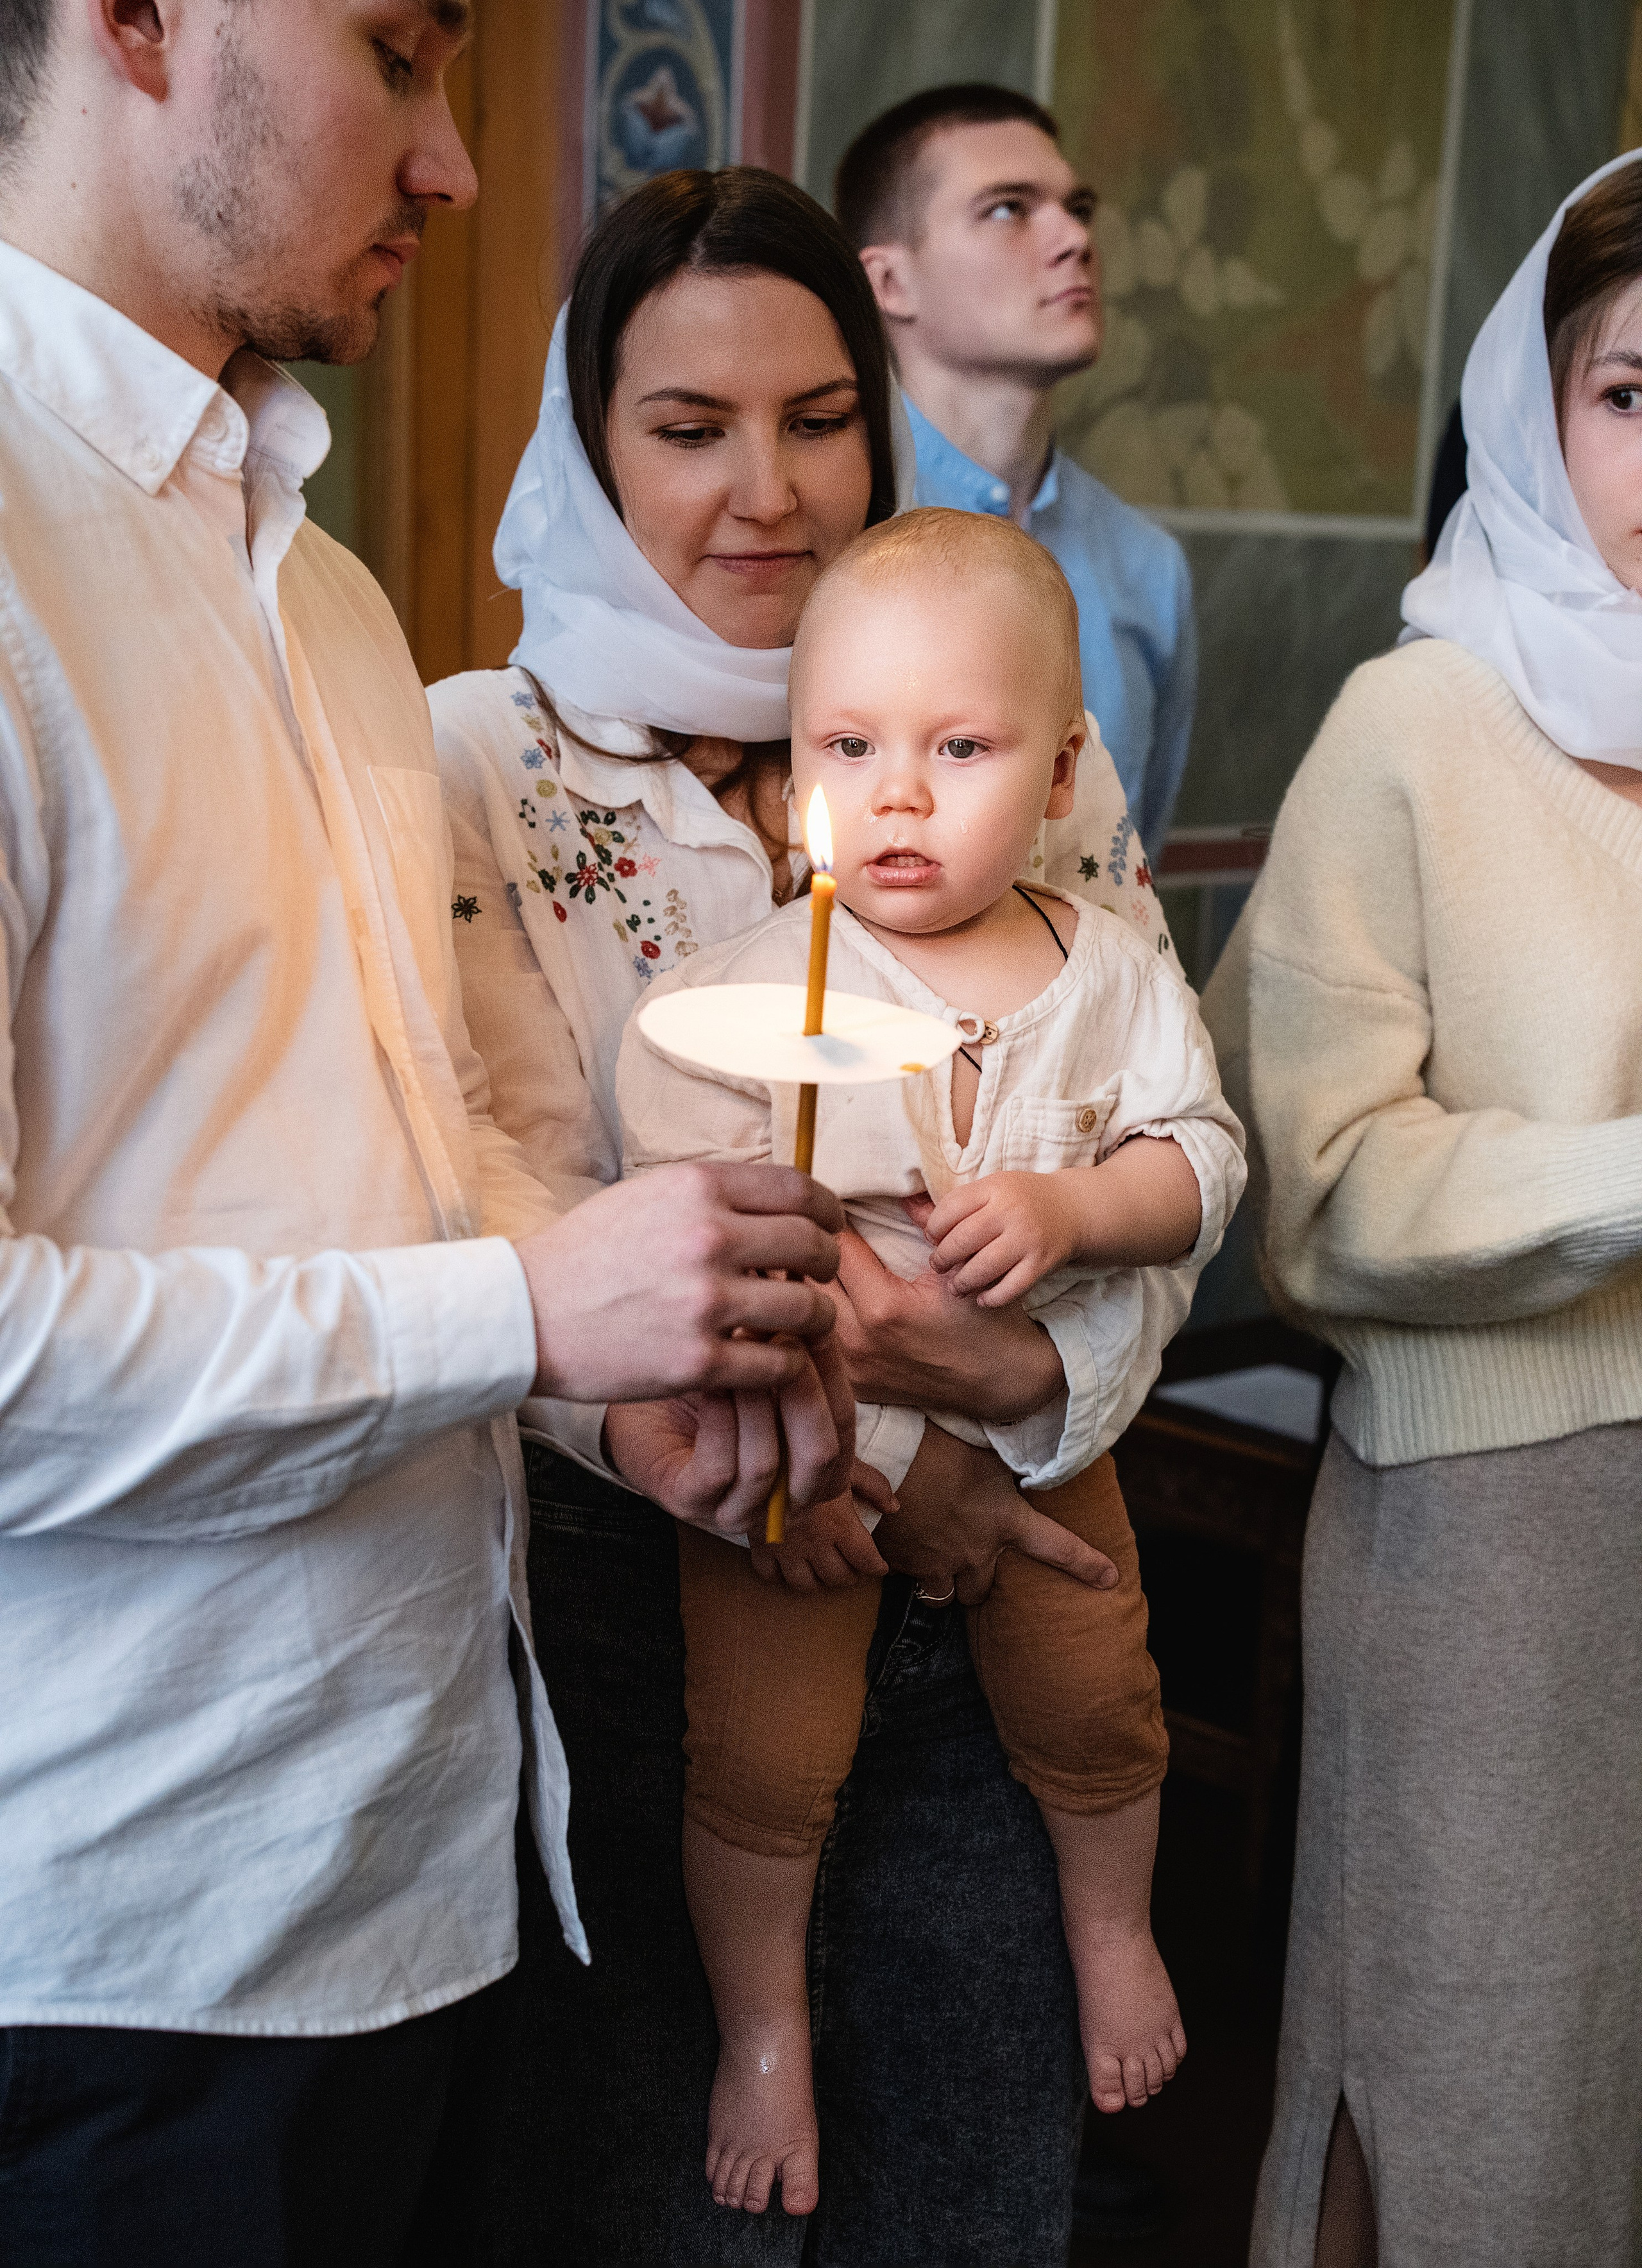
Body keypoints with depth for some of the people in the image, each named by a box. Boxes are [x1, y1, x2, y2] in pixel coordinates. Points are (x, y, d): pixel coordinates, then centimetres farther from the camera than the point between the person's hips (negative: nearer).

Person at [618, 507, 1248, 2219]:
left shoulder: (1107, 974, -5)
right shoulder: (746, 990, -16)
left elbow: (1201, 1161, -3)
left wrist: (1065, 1206, -23)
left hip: (1040, 1430, 3)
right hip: (804, 1436, -3)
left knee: (1097, 1702, 16)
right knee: (765, 1756, 1)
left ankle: (1112, 1926, 47)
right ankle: (763, 2031, 28)